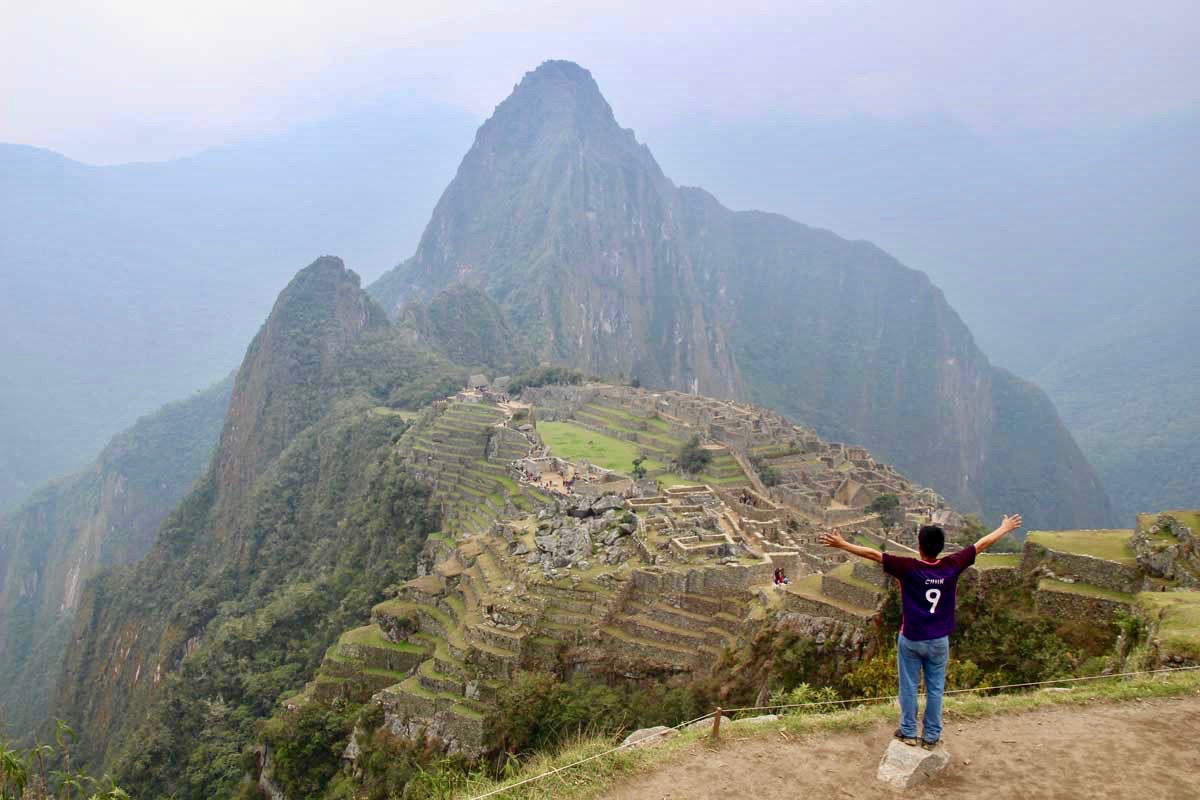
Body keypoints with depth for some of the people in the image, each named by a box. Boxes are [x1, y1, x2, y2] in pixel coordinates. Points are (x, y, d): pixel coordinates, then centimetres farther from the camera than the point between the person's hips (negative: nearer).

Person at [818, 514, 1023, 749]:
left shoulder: (908, 568, -21)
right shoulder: (952, 566, -13)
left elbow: (873, 554, -21)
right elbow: (982, 544, -1)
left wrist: (842, 544, -16)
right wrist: (1005, 528, 11)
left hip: (911, 640, -2)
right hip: (939, 641, 2)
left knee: (909, 687, 13)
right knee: (935, 689, 14)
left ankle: (908, 732, 24)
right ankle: (931, 736, 23)